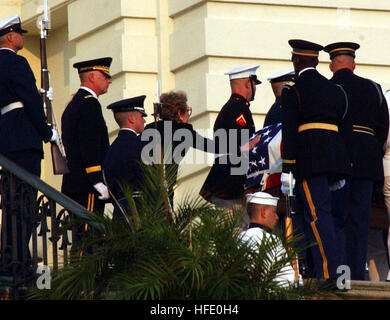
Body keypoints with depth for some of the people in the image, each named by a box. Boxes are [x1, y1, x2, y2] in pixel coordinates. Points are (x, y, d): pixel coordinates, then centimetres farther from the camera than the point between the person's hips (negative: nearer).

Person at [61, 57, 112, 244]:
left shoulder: (74, 104, 22)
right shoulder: (89, 104, -10)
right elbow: (89, 148, -18)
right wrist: (98, 183, -20)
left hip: (74, 185, 10)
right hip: (87, 187, -10)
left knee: (82, 236, 8)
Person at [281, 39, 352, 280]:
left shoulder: (292, 93, -1)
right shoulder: (335, 90, 16)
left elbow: (289, 133, -7)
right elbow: (345, 128, 18)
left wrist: (287, 170, -6)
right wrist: (342, 172, 22)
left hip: (310, 159, -6)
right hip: (337, 158, 6)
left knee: (317, 215, -9)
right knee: (324, 214, 13)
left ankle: (329, 273, -17)